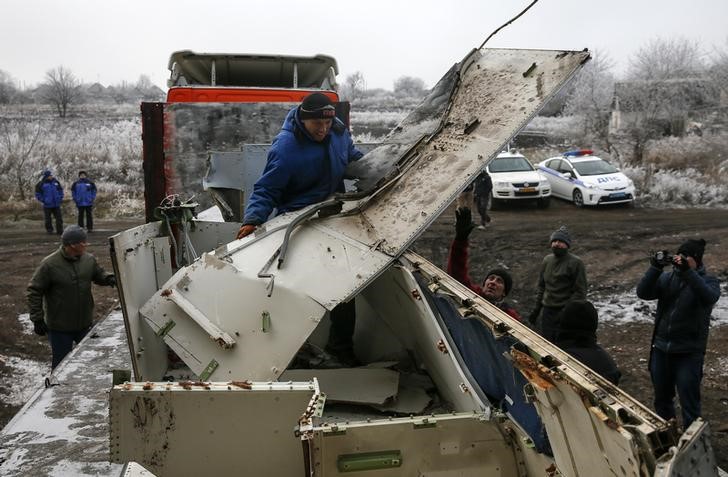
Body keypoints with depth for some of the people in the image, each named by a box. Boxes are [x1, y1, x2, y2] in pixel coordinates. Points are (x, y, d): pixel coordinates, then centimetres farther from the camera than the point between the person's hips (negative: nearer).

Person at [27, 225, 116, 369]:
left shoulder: (89, 260, -3)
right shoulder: (49, 264, -18)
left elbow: (99, 275, 15)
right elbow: (34, 292, -11)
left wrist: (109, 279, -10)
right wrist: (37, 319, -11)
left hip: (85, 324, 5)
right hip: (59, 327, -5)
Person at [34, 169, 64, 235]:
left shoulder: (55, 182, 6)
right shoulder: (41, 184, -7)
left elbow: (60, 190, 18)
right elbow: (38, 194, -2)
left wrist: (60, 198, 7)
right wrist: (43, 200, -11)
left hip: (56, 204, 3)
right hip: (47, 205, -3)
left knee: (59, 218, 2)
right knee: (48, 219, 6)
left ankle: (60, 231, 8)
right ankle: (49, 230, 17)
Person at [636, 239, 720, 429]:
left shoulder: (708, 281, -5)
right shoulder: (667, 278, 3)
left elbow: (709, 297, -28)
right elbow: (643, 292, -10)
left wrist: (687, 271, -36)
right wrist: (655, 268, -22)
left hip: (688, 353, -4)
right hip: (661, 349, 4)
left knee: (689, 403, 0)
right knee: (662, 399, 20)